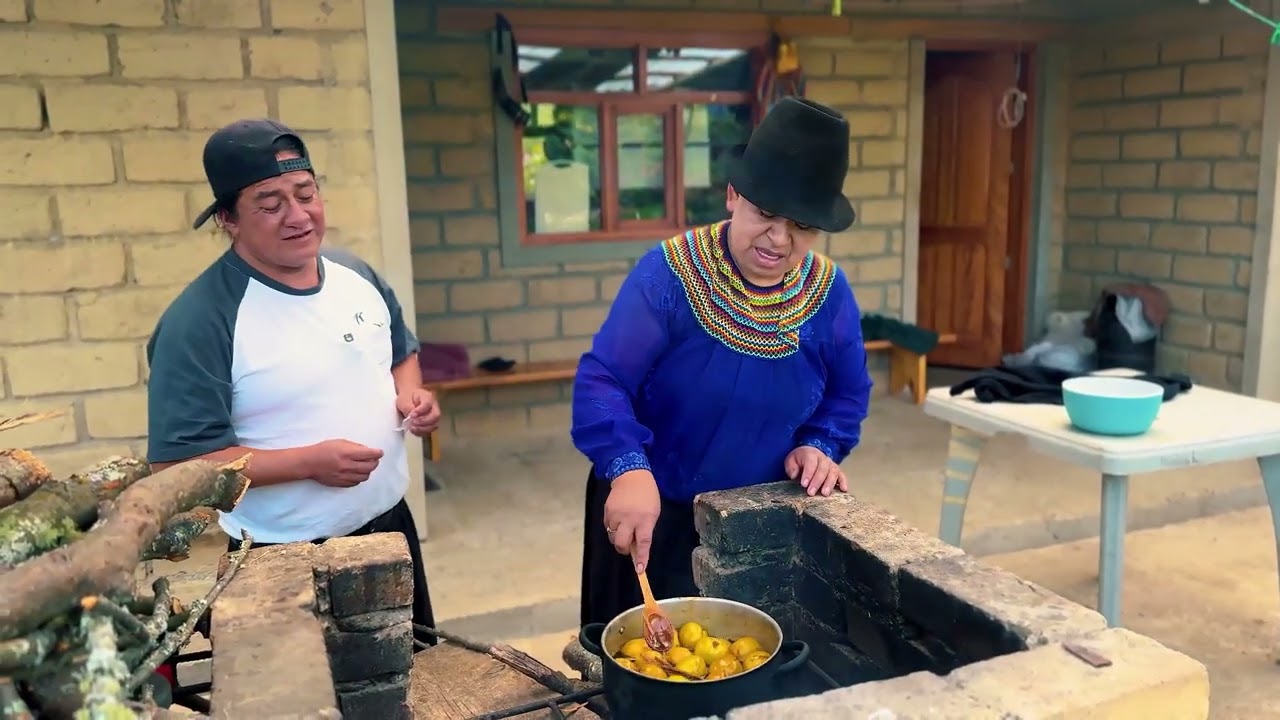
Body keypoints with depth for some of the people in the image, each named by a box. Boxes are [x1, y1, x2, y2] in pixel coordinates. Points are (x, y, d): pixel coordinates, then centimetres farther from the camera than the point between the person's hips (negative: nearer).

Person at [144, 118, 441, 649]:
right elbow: (177, 463, -22)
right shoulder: (199, 322, -21)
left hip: (390, 527, 6)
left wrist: (411, 395, -6)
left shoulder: (359, 276, 1)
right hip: (286, 561, -6)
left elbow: (401, 353, 17)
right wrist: (309, 462, -29)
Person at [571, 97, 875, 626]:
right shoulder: (668, 272, -20)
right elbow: (602, 380, -27)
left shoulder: (827, 290, -5)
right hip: (652, 510, -3)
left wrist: (821, 446, -10)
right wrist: (629, 470, -42)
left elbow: (848, 392, 9)